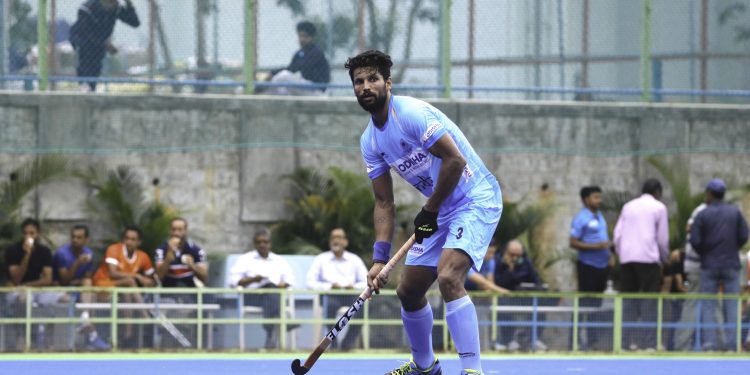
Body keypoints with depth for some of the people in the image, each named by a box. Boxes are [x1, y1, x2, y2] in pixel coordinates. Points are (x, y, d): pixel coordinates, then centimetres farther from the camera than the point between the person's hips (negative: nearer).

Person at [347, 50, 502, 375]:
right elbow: (384, 204, 8)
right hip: (439, 211, 9)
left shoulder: (411, 114, -20)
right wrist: (380, 257, -5)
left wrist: (429, 211, -14)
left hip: (476, 199, -9)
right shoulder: (370, 141, 6)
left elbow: (455, 160, -24)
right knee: (408, 290, 12)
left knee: (448, 278, -29)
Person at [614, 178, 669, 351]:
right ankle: (649, 342, -11)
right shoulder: (659, 207, 5)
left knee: (628, 300, 5)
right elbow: (663, 238, 4)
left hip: (626, 259, 4)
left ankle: (628, 341, 0)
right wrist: (664, 258, 18)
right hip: (648, 258, -4)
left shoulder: (628, 207, 17)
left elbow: (617, 235, 11)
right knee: (650, 302, -4)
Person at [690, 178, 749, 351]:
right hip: (731, 264, 1)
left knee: (707, 306, 1)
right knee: (731, 305, 1)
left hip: (709, 265, -1)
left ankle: (709, 341, -8)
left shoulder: (702, 215, -3)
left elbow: (695, 241, -8)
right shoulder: (735, 212, 2)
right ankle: (731, 342, -6)